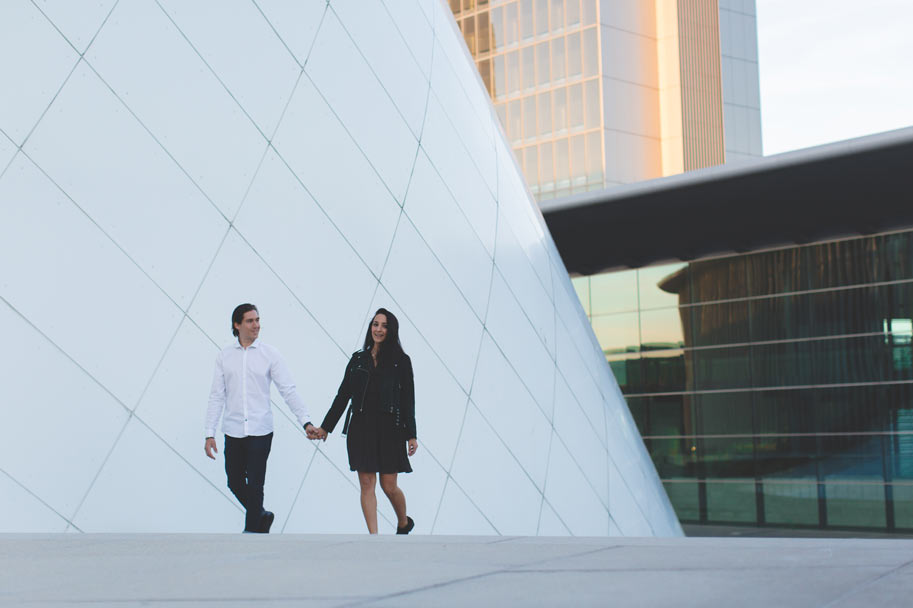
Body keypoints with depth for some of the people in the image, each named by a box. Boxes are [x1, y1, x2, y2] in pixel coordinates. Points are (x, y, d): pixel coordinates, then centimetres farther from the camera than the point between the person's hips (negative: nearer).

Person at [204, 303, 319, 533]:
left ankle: (251, 530, 9)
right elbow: (217, 396, 6)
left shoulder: (269, 354, 0)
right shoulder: (225, 356, 5)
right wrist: (210, 433, 1)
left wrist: (306, 422, -11)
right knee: (235, 483, 9)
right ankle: (262, 516, 33)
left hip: (260, 431, -2)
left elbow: (289, 390, -2)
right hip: (233, 432, 3)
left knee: (255, 486, -3)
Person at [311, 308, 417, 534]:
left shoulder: (401, 361, 1)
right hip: (361, 428, 3)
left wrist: (411, 435, -7)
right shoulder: (358, 359, 9)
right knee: (366, 484, -1)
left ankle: (404, 522, 29)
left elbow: (408, 400, -1)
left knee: (389, 486, 1)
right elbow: (343, 395, 13)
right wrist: (325, 427, 12)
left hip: (389, 430, -3)